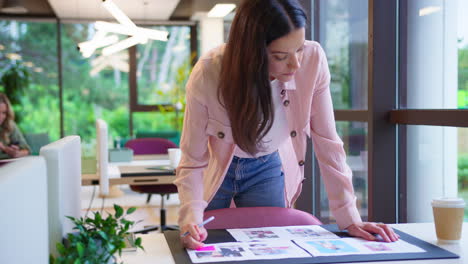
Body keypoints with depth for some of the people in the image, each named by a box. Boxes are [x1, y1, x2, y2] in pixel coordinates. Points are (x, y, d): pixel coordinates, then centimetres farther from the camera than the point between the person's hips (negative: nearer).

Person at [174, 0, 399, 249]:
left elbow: (327, 143, -18)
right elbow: (193, 161, -22)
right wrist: (190, 219, -38)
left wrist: (349, 218, -20)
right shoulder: (207, 76, -32)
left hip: (267, 170, 1)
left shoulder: (313, 60, -27)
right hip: (214, 170, -1)